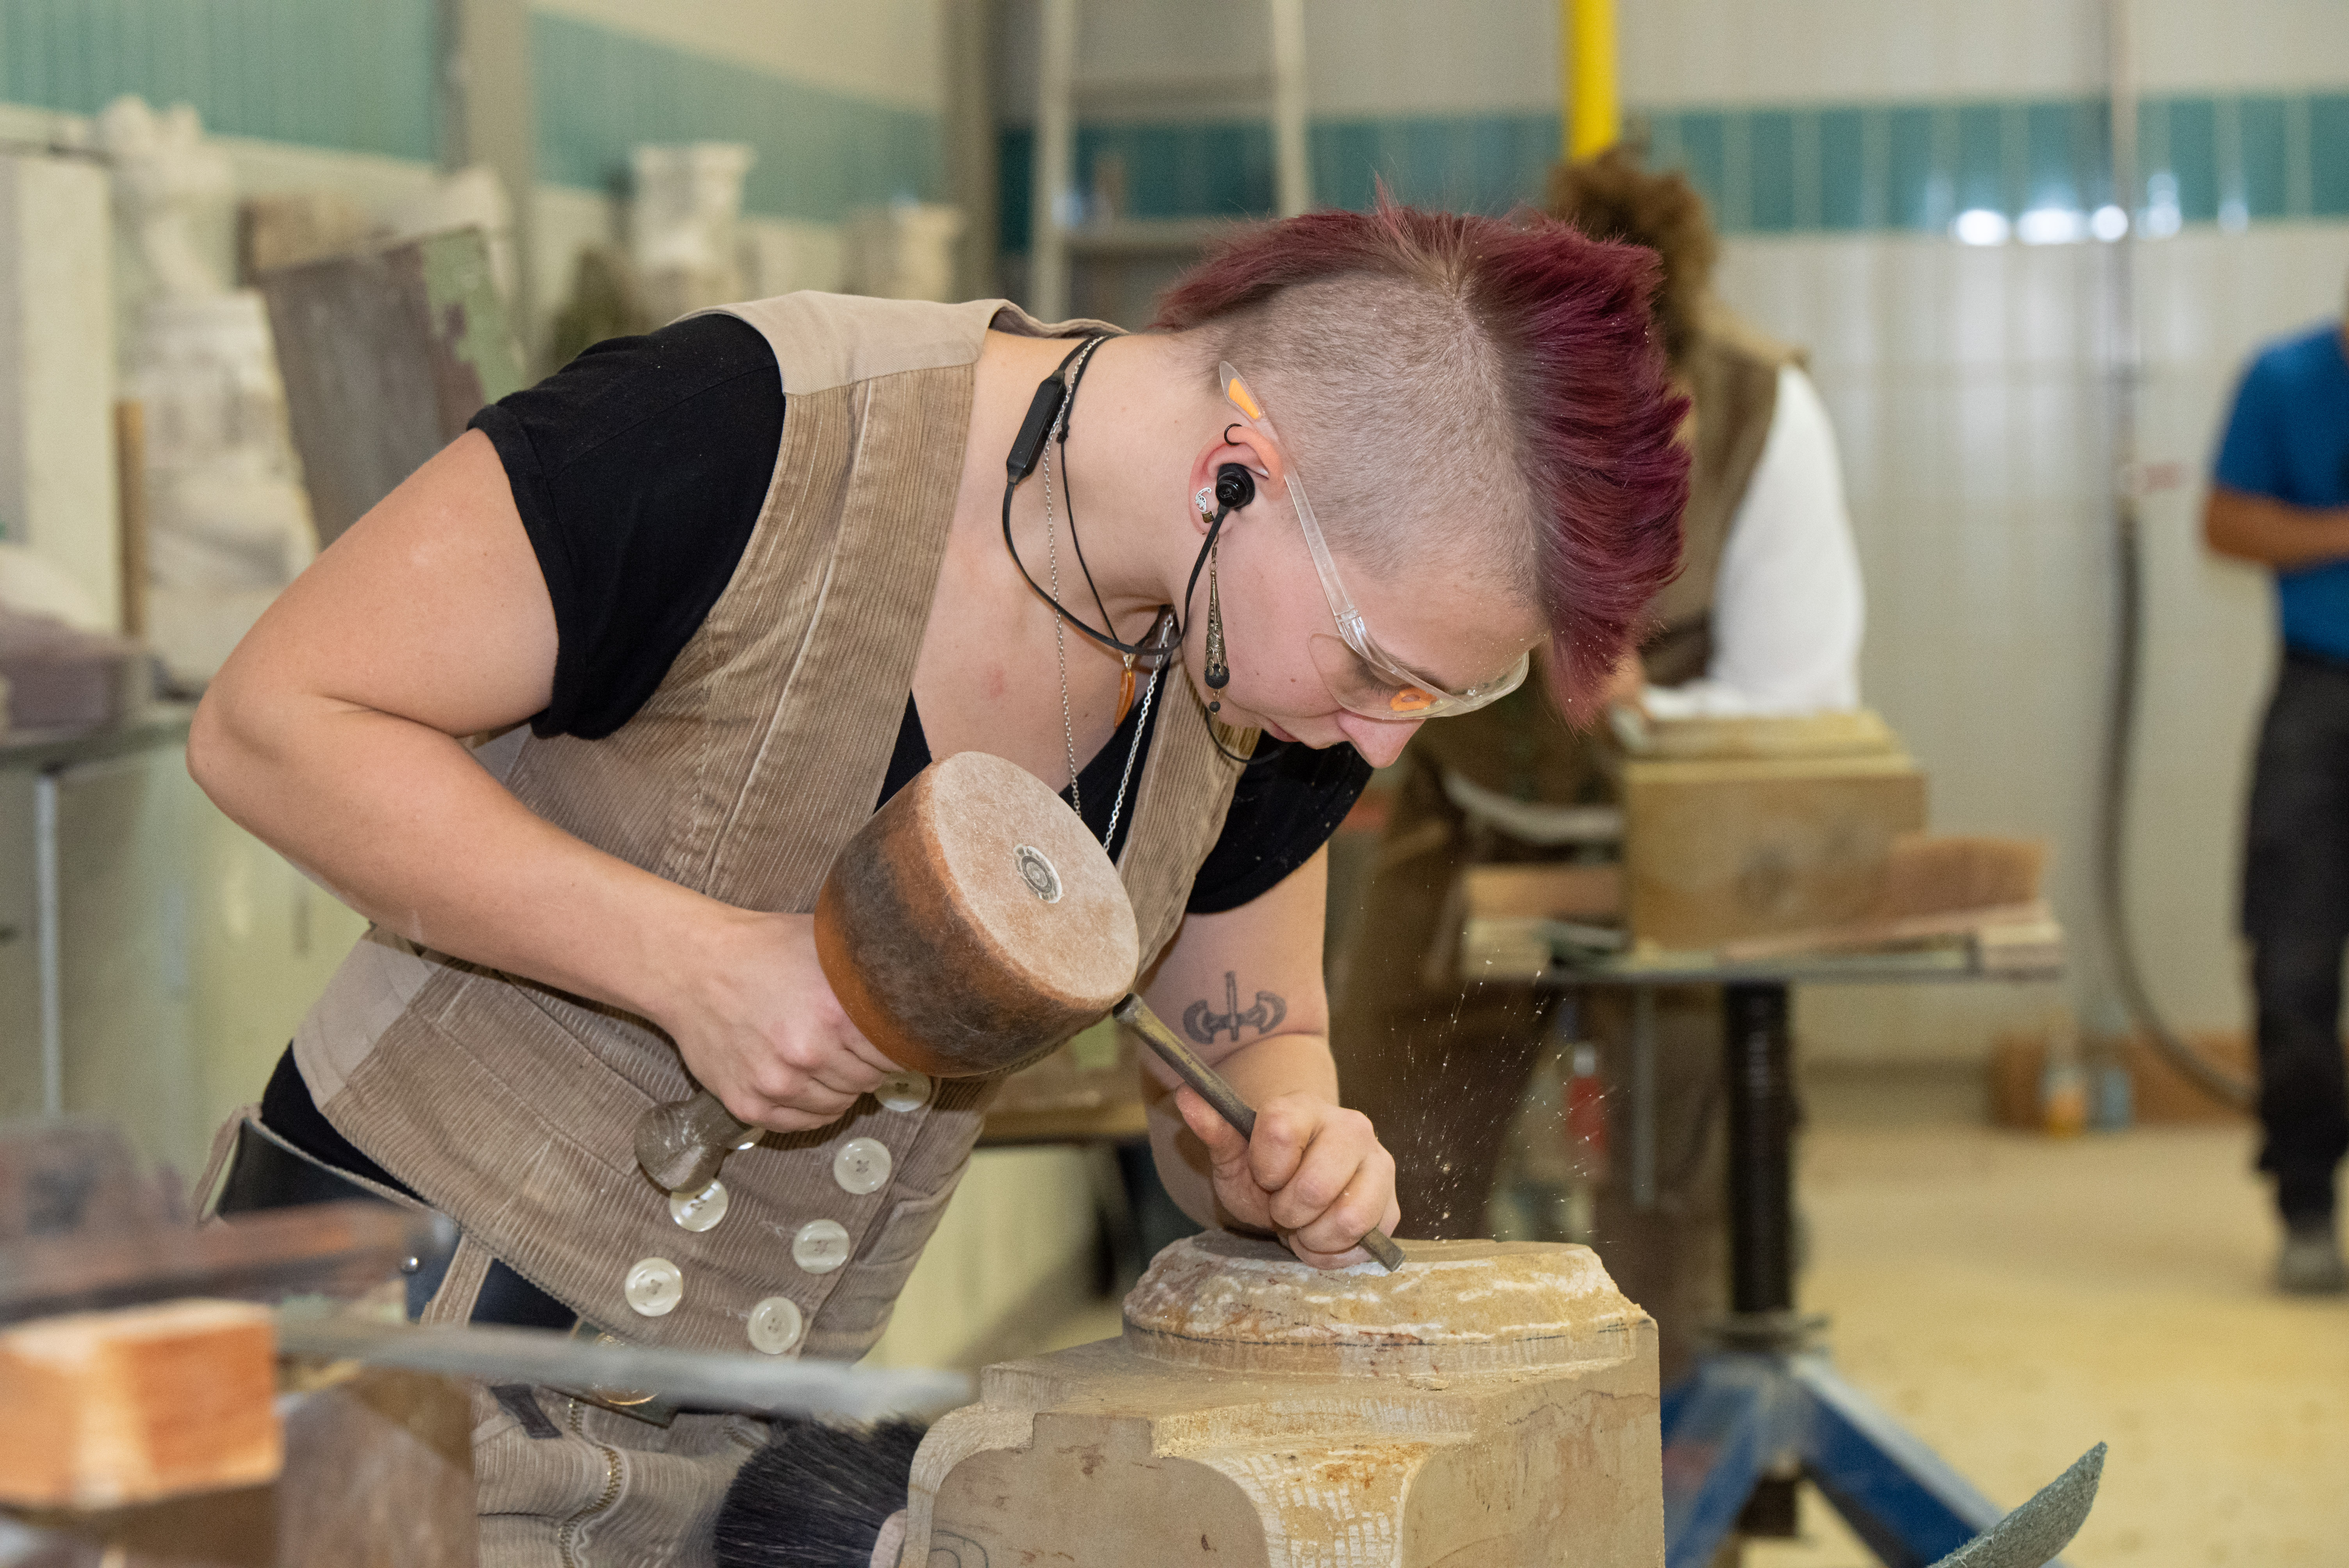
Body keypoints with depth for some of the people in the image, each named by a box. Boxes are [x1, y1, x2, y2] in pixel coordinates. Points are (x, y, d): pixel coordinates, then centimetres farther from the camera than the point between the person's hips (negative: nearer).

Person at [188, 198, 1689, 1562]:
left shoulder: (1281, 671, -5)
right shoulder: (761, 432, -24)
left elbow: (1248, 1044, 11)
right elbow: (272, 719, -18)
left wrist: (1292, 1153, -12)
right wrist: (692, 958, -26)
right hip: (416, 1309, -5)